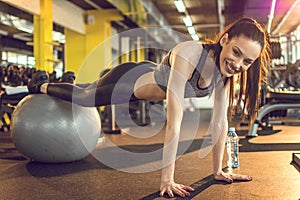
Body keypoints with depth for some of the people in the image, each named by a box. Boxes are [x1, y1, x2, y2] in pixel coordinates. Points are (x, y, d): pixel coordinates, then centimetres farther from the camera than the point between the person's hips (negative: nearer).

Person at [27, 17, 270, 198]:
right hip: (128, 79, -6)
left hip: (150, 77, 6)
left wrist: (218, 171, -12)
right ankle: (41, 85, 54)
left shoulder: (226, 71, -23)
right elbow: (174, 120, -47)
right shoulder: (190, 53, -44)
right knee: (83, 97, 23)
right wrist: (167, 180, -46)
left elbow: (220, 122, -15)